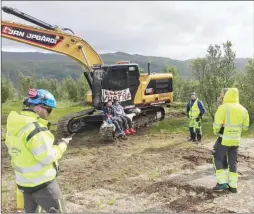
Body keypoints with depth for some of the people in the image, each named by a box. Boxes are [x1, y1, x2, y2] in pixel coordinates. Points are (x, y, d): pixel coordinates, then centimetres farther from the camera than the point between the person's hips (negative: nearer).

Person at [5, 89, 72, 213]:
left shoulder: (14, 125, 2)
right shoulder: (36, 128, -26)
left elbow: (12, 149, 11)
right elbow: (47, 158, -22)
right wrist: (62, 145, -10)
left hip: (23, 181, 8)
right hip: (42, 183, -8)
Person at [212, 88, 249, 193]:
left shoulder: (223, 107, -13)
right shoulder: (243, 109, 4)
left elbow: (217, 124, -13)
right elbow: (245, 126, 12)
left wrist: (215, 132, 7)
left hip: (224, 139, -5)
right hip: (236, 140, 5)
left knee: (218, 159, 9)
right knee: (233, 162, 14)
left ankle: (222, 182, 3)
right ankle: (233, 186, 18)